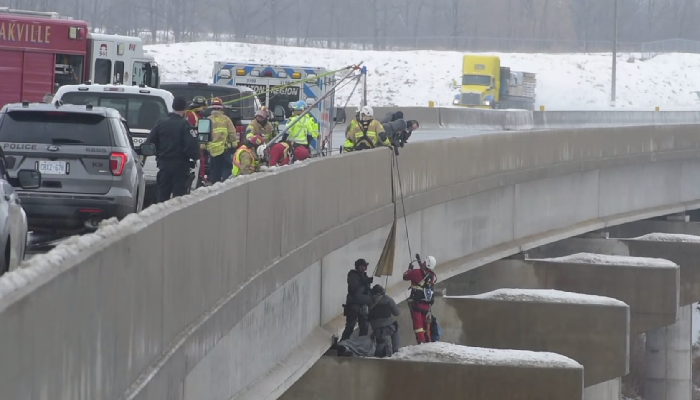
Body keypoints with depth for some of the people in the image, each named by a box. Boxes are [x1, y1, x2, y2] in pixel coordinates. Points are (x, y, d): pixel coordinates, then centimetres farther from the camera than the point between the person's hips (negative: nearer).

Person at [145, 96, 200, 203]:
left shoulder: (161, 123, 3)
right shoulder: (184, 125, -12)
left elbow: (149, 142, 4)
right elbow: (192, 145, -20)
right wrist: (194, 157, -1)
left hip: (163, 163, 4)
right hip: (180, 165, -4)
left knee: (162, 195, 10)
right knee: (179, 194, -2)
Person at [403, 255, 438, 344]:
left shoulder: (417, 273, -14)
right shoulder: (433, 276, 1)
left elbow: (405, 276, 1)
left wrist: (410, 269, 20)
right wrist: (422, 266, 28)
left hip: (416, 303, -5)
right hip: (427, 305, 5)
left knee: (417, 323, -4)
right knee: (426, 324, 16)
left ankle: (421, 342, -14)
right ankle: (428, 342, 19)